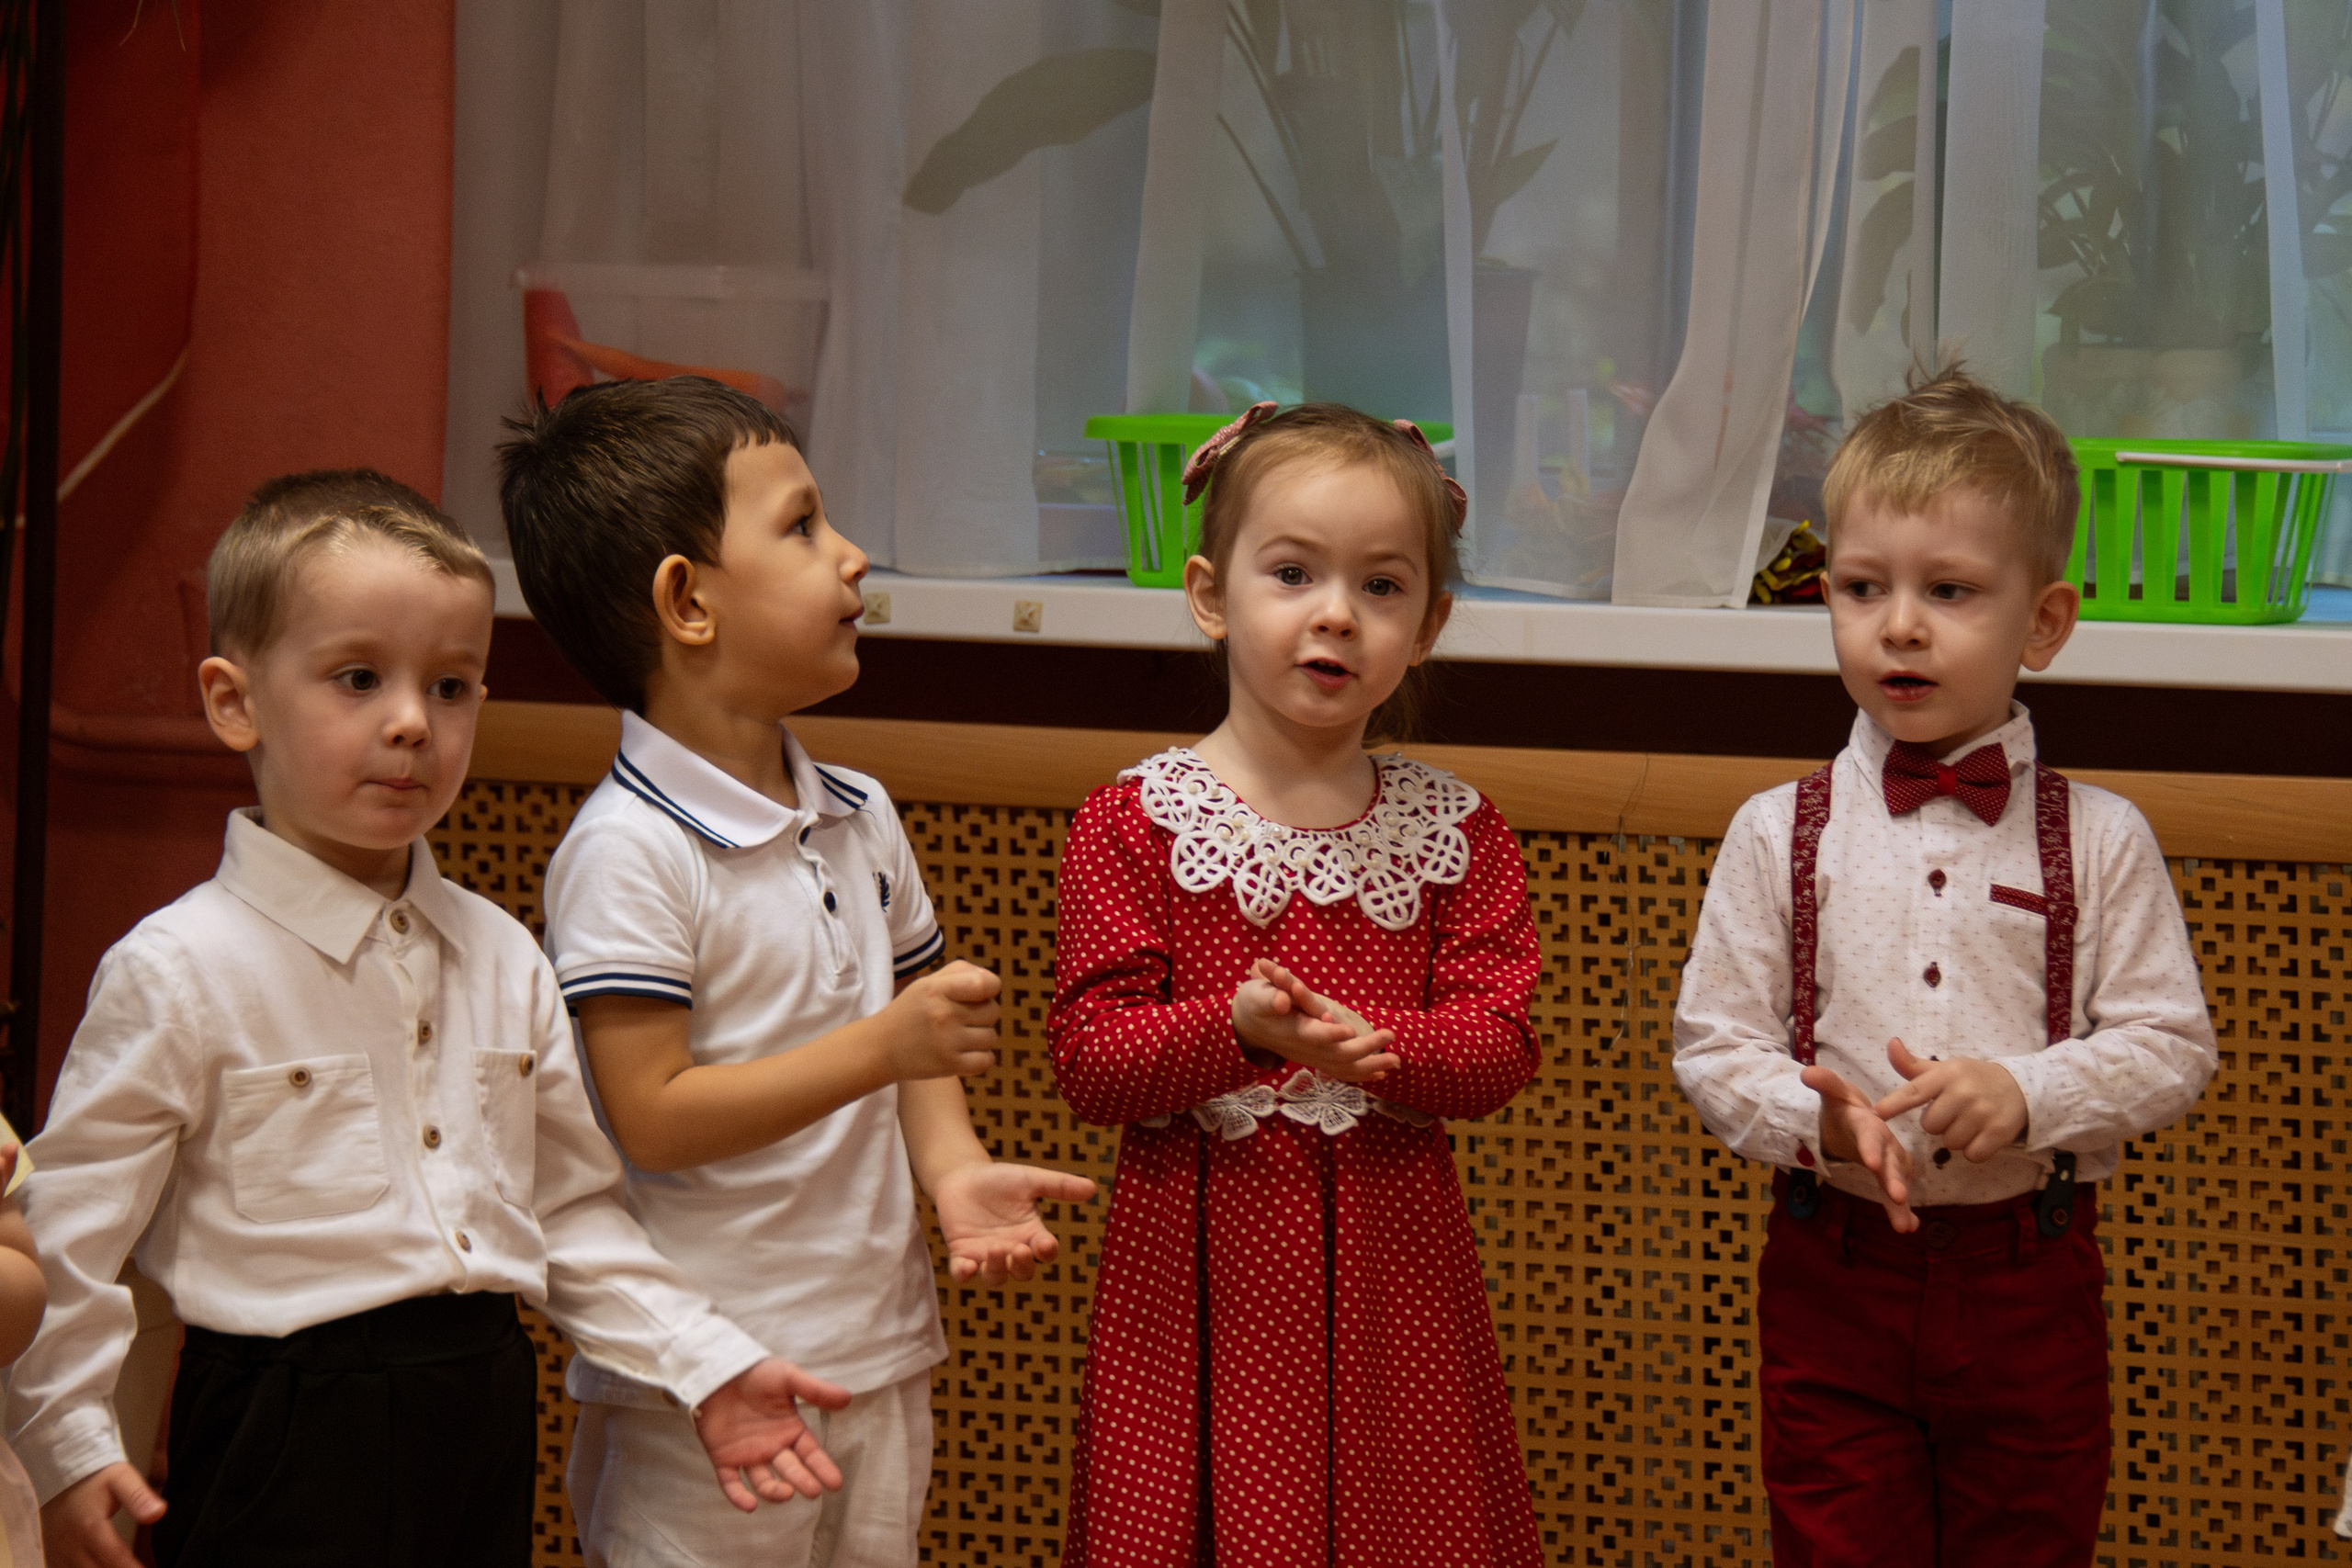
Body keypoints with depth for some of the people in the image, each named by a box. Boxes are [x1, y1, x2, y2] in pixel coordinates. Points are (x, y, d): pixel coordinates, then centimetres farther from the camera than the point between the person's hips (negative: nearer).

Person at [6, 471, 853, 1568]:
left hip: (484, 1430, 6)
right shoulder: (179, 972, -10)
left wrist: (707, 1368, 7)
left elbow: (574, 1209, 15)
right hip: (284, 1438, -5)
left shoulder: (502, 961, 9)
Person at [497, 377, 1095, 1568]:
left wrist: (954, 1170, -1)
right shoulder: (628, 849, -15)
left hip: (881, 1358, 7)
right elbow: (654, 1115, -19)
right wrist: (883, 1047, -22)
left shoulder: (859, 819, 10)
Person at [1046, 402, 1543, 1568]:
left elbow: (1499, 1045, -2)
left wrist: (1377, 1045, -22)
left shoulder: (1454, 830, 6)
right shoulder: (1134, 825, -3)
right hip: (1201, 1261, -2)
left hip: (1388, 1258, 2)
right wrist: (1235, 1028, -25)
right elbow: (1089, 1060, -8)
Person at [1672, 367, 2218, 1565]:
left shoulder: (2099, 841, -2)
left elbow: (2171, 1046, -4)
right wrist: (1815, 1118, -20)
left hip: (2030, 1285, 0)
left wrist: (2028, 1094, -20)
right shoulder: (1779, 835, -1)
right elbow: (1712, 1040, -2)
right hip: (1834, 1277, 0)